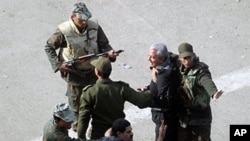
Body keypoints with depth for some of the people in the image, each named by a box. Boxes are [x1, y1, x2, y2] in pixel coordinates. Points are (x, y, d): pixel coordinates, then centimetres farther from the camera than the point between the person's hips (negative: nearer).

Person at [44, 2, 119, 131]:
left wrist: (109, 52, -25)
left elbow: (104, 44, -3)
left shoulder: (95, 27, -15)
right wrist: (58, 64, -17)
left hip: (93, 71, 2)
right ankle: (77, 122, 43)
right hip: (74, 73, -2)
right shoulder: (64, 31, -22)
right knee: (76, 101, 18)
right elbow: (49, 47, -9)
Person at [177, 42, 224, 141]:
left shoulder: (200, 71, -21)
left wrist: (214, 93, -65)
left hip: (200, 118, -7)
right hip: (183, 117, 7)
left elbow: (207, 82, -43)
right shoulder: (180, 69, 1)